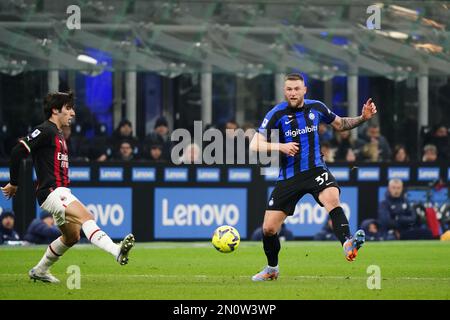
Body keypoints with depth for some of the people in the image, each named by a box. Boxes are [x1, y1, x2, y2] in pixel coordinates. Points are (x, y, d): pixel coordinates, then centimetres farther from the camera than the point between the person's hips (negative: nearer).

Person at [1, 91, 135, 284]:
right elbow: (17, 152, -15)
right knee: (86, 217, -27)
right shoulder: (45, 131, -10)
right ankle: (117, 252, -45)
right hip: (52, 193, -10)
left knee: (71, 237, 18)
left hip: (61, 193, 10)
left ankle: (39, 271, 31)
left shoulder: (58, 134, 21)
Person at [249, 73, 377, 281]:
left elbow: (340, 124, 21)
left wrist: (363, 118, 5)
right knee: (268, 228, 1)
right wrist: (280, 146, -27)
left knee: (332, 199, -33)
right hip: (288, 176, 0)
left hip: (315, 170, 0)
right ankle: (272, 269, 28)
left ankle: (347, 246, -50)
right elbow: (255, 145, -12)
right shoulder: (277, 114, -7)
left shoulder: (316, 107, 3)